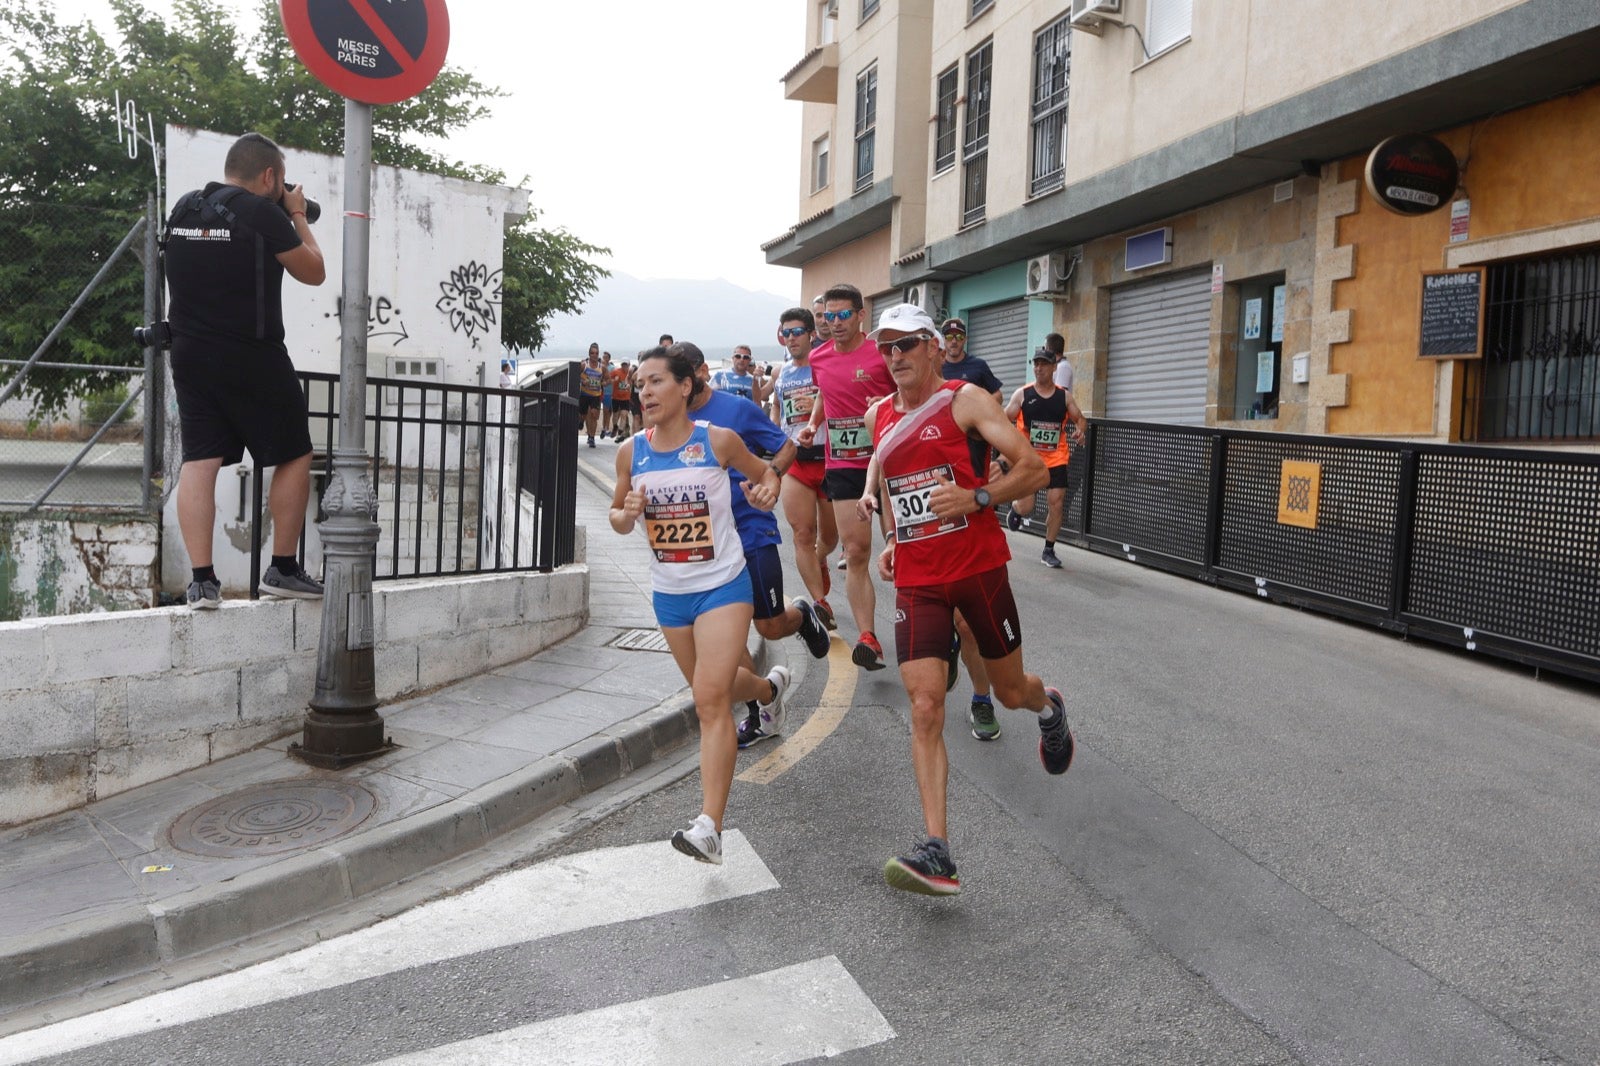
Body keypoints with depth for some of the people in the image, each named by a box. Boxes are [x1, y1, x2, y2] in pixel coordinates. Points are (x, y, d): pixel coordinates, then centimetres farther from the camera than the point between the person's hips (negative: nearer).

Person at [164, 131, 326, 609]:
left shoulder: (184, 208, 8)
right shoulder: (264, 214, -12)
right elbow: (313, 273, -2)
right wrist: (298, 217, 10)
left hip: (190, 354, 6)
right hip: (252, 358, -6)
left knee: (199, 462, 3)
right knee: (294, 457, 8)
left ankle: (202, 580, 0)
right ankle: (283, 569, 11)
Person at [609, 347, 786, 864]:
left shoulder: (718, 441, -11)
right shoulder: (630, 453, -3)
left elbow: (764, 473, 7)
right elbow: (617, 515, 10)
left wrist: (767, 491, -16)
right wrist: (627, 514, -13)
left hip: (722, 586, -5)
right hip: (668, 593, 5)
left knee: (711, 699, -16)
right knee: (711, 689, 22)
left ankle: (709, 828, -17)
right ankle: (771, 687, 57)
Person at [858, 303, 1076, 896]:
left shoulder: (965, 399, -5)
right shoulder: (879, 416, 11)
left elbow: (1034, 469, -8)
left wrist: (976, 498, -23)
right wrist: (890, 539, 13)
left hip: (979, 568, -3)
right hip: (916, 580, 3)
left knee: (1010, 690, 13)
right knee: (924, 708, -9)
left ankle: (1048, 707, 53)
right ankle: (936, 853, -9)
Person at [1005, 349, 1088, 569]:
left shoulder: (1064, 396, 4)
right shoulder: (1022, 394, -1)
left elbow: (1080, 419, 11)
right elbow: (1004, 419, 0)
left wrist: (1080, 430, -12)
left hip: (1056, 459, 2)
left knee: (1056, 502, -6)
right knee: (1026, 507, -4)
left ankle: (1049, 551, 7)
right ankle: (1015, 509, 36)